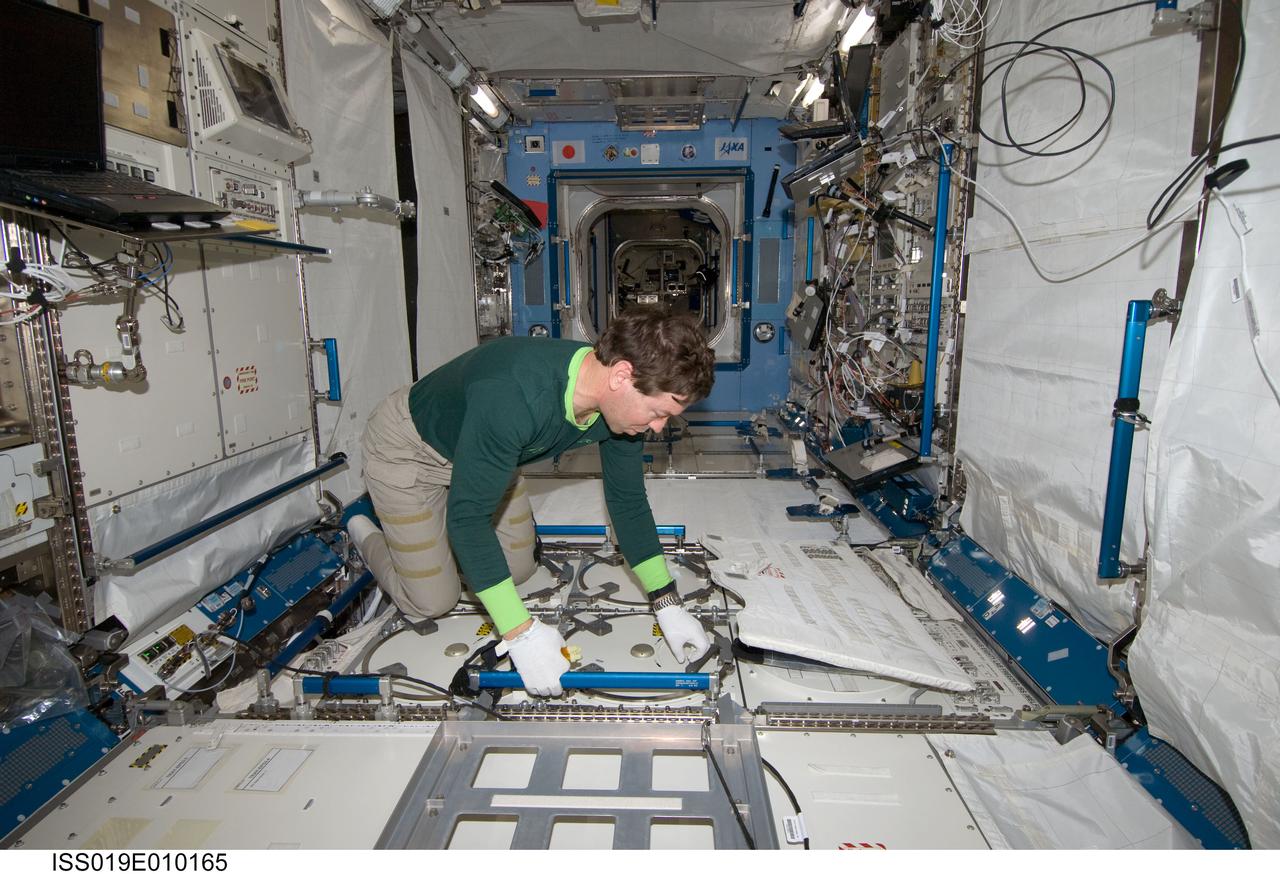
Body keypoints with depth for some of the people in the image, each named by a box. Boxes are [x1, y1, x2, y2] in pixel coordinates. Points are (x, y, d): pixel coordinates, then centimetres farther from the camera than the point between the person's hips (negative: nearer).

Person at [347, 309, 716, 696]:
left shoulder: (622, 401, -21)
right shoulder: (514, 397, -45)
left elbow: (628, 501, -9)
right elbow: (468, 515, -37)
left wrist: (667, 604, -12)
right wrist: (520, 632, -36)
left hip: (484, 448, 7)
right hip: (408, 448, -6)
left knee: (520, 569, 12)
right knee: (432, 602, 0)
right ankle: (366, 536, 27)